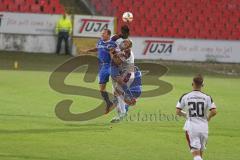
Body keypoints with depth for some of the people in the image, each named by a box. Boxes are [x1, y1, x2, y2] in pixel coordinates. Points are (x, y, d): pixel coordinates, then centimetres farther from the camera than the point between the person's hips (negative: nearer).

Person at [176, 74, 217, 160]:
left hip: (191, 127, -1)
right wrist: (208, 117, 10)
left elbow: (178, 112, -1)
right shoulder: (207, 97, -3)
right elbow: (214, 112, -11)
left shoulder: (185, 97, -2)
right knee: (200, 153, 20)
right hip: (203, 127, 1)